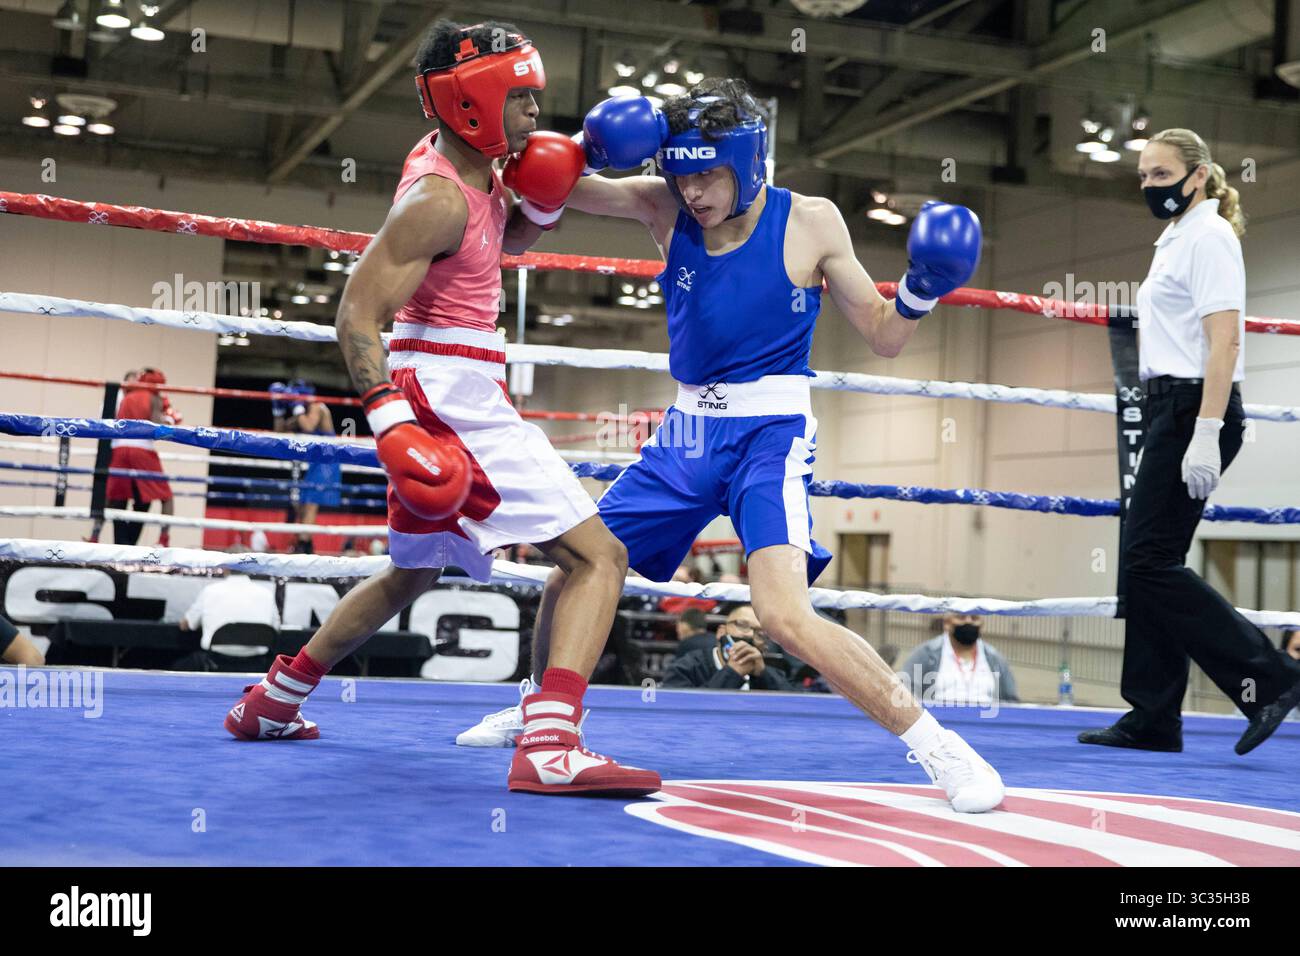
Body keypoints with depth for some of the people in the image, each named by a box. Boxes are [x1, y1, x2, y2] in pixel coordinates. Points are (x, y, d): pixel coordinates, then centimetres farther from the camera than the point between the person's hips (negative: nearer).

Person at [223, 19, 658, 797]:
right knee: (599, 557, -16)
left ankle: (274, 702, 37)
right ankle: (550, 748, -29)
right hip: (450, 390, -11)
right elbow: (358, 313, -21)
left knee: (413, 572, 27)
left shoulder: (475, 166, 10)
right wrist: (390, 420, -31)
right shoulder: (438, 198, -16)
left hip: (452, 395, 11)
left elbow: (510, 241, 28)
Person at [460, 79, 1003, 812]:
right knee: (571, 576, 10)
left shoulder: (809, 223, -9)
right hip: (687, 430, 5)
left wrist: (921, 290, -23)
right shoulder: (664, 208, -1)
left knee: (784, 613, -27)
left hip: (770, 431, -5)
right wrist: (588, 146, -20)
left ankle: (938, 747, -15)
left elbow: (885, 339, -2)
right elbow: (546, 186, 0)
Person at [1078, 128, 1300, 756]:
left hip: (1194, 410, -10)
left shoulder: (1209, 237, -8)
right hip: (1172, 413, 10)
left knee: (1150, 561, -12)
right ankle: (1153, 717, 11)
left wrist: (1204, 436, -25)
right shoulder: (1176, 240, 20)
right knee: (1142, 562, 7)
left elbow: (1224, 339, -18)